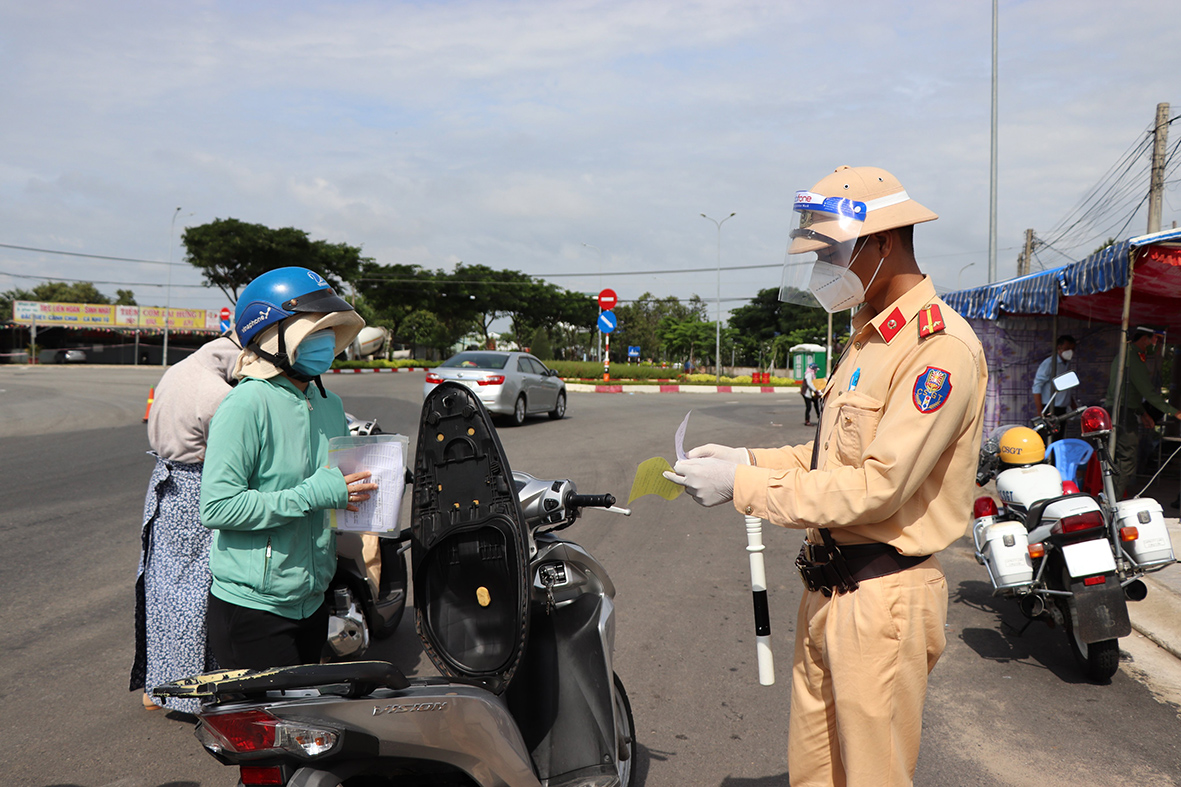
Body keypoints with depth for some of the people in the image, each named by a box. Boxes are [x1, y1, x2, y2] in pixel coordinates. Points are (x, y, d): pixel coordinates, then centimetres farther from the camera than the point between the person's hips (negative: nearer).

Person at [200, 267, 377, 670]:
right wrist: (312, 495, -24)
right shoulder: (248, 404, -17)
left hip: (311, 603, 8)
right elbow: (216, 507, -23)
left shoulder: (330, 405, 7)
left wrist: (364, 489, -2)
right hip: (252, 610, -7)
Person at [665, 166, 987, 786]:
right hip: (827, 590, 9)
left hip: (883, 599, -9)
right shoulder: (869, 335, 14)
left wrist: (742, 487, -19)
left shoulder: (941, 346, -18)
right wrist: (747, 459, 4)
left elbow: (876, 486, -24)